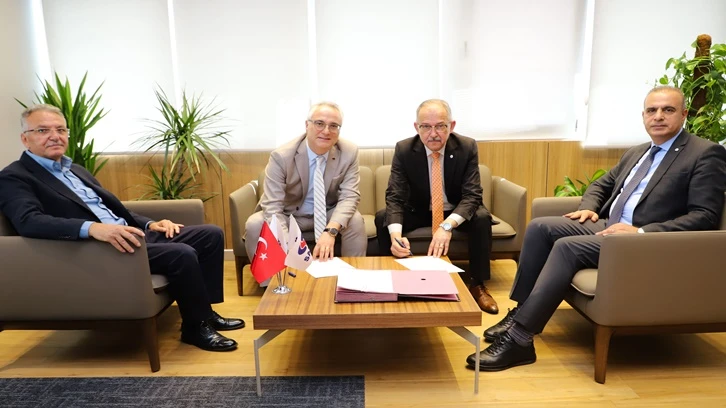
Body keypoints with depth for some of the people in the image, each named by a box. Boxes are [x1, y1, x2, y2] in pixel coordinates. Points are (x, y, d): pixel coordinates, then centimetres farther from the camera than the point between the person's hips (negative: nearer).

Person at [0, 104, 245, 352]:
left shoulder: (76, 170, 22)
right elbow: (29, 222, -22)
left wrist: (149, 224, 5)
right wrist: (92, 229, -38)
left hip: (131, 234, 9)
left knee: (211, 234, 0)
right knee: (182, 254, -28)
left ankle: (205, 311, 8)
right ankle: (197, 326, -6)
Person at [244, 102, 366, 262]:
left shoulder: (349, 152, -15)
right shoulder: (281, 156, -22)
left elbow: (349, 196, -20)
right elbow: (272, 206, -26)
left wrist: (330, 231, -40)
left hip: (329, 214, 1)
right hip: (289, 215, 0)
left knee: (355, 221, -28)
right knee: (254, 225, -27)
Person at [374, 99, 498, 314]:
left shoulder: (467, 147, -18)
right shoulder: (404, 149, -18)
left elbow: (472, 196, -24)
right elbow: (394, 197, -23)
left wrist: (447, 225, -44)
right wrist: (396, 234, -44)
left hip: (456, 212, 0)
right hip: (418, 211, 1)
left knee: (482, 218, -30)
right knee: (382, 218, -23)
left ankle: (478, 284, -11)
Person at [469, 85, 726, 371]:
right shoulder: (636, 153, 20)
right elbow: (601, 185, 29)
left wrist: (642, 232, -23)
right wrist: (588, 207, 5)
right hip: (606, 226, 8)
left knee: (567, 246, -29)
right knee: (540, 227, -10)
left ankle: (519, 339, -26)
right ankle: (521, 311, -7)